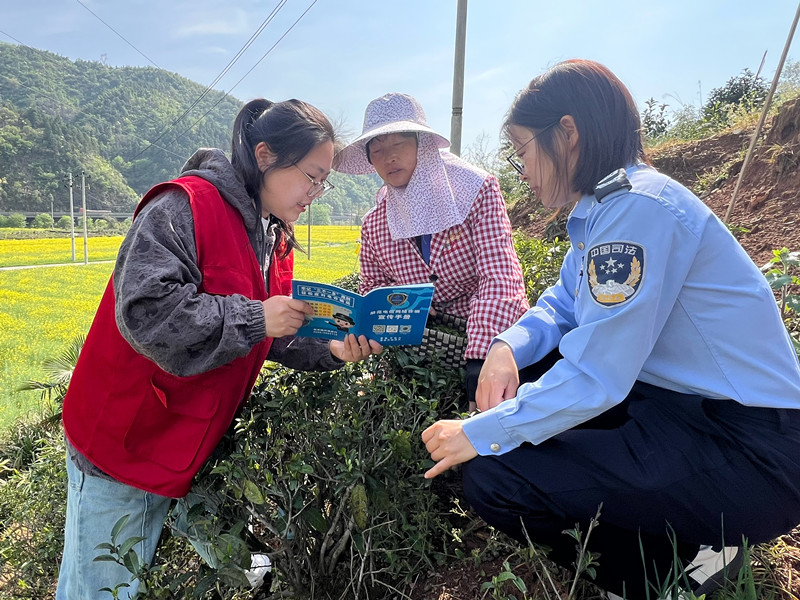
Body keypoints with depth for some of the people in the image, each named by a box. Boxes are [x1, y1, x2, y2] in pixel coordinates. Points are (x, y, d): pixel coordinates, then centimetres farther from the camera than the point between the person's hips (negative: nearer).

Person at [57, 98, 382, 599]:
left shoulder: (275, 239, 6)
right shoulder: (185, 206, -20)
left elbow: (275, 341, 8)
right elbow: (143, 310, -30)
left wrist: (329, 352, -9)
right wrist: (254, 318, -27)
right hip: (121, 442, -7)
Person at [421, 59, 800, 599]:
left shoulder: (638, 207, -23)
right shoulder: (602, 206, 7)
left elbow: (594, 377, -26)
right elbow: (564, 303, 13)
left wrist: (482, 433, -15)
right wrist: (510, 346, -8)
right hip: (680, 404, 10)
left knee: (493, 479, -19)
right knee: (514, 373, 11)